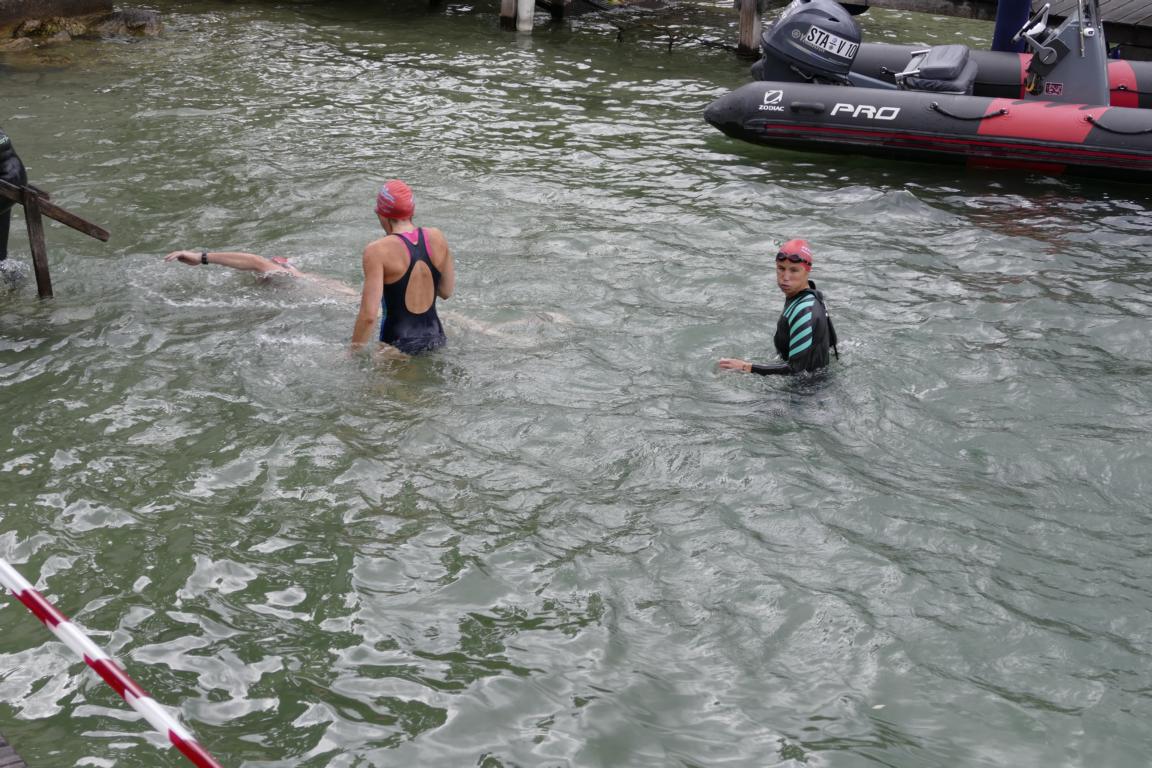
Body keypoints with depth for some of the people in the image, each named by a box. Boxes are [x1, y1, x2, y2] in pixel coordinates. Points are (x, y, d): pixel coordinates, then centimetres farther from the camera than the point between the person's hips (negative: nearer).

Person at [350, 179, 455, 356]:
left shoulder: (377, 251, -14)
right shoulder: (437, 238, 1)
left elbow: (369, 315, -18)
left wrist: (354, 351, -6)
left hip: (397, 344, -5)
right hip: (435, 339, 5)